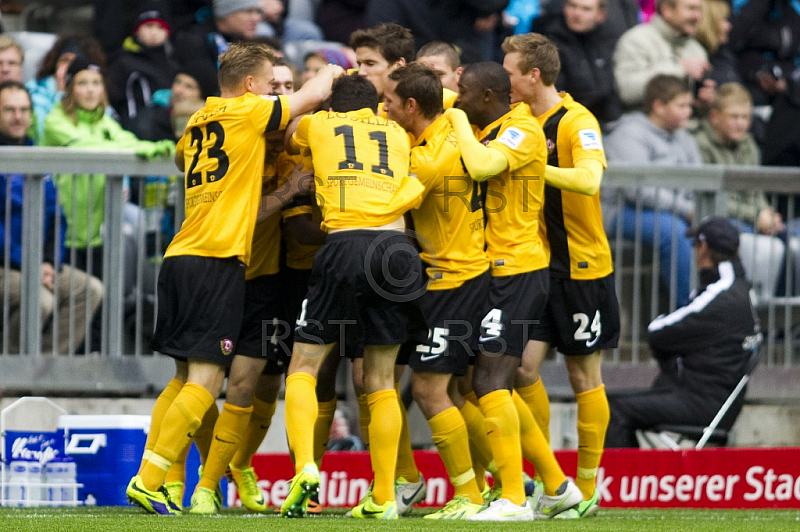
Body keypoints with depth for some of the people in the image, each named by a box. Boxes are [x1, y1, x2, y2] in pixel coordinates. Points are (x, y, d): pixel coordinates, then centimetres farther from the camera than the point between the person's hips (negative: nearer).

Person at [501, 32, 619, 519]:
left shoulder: (576, 122, -15)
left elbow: (588, 179, -32)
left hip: (582, 268, -6)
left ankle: (586, 491, 10)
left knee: (584, 378, 2)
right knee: (523, 367, -2)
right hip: (538, 267, 6)